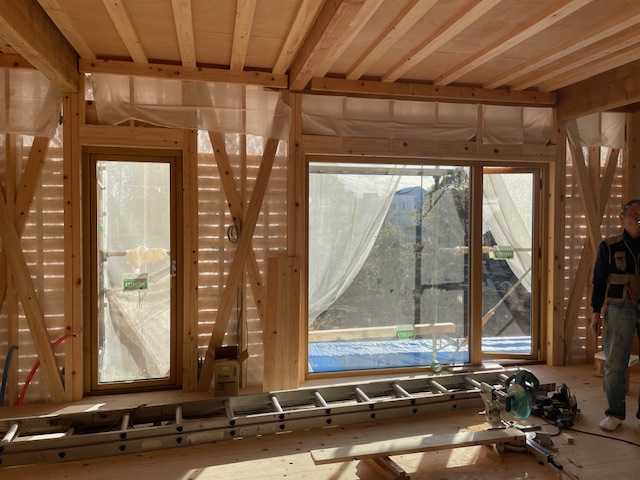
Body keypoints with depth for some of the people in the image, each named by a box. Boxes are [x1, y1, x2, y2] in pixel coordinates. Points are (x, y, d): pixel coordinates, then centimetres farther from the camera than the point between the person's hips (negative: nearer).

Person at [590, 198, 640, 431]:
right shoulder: (609, 246, 2)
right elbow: (599, 281, 3)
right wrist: (596, 312, 0)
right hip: (620, 308, -1)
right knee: (615, 363, 2)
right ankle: (615, 413, 14)